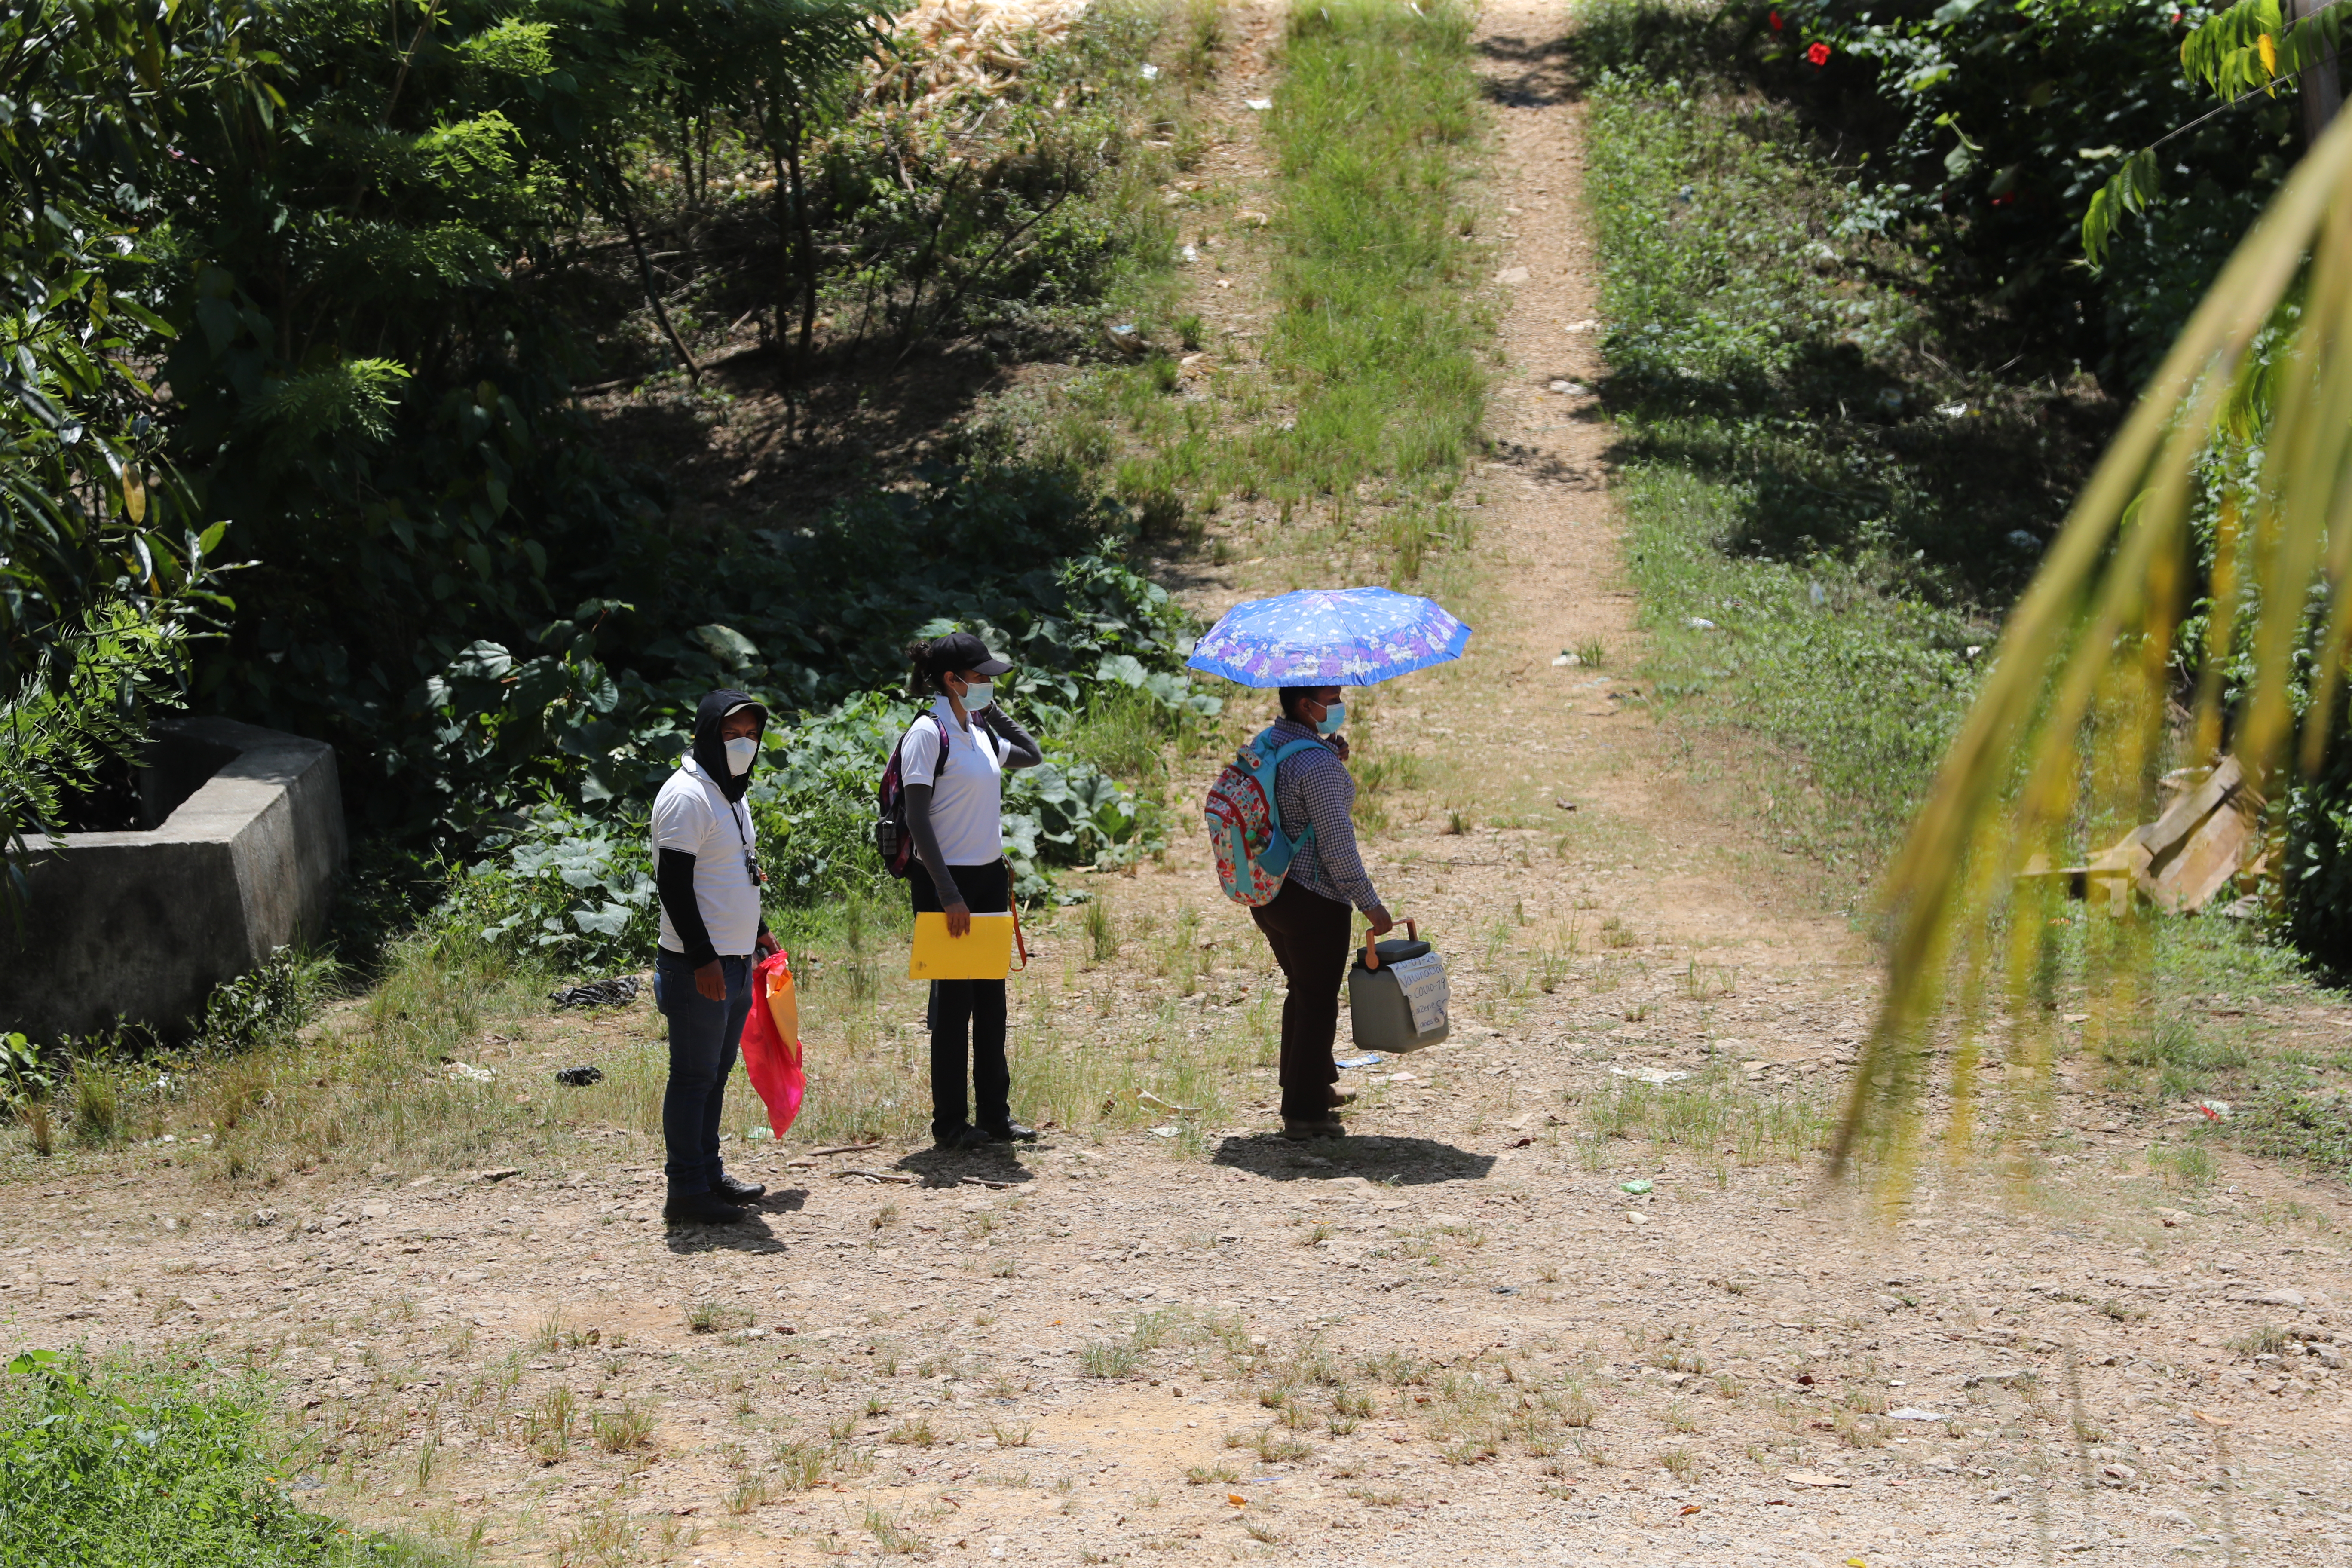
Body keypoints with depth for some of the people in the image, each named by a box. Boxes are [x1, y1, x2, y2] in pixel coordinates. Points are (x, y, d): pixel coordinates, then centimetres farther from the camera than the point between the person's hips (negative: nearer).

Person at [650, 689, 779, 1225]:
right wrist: (702, 957, -22)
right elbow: (673, 883, -20)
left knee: (716, 1072, 15)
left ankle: (710, 1174, 24)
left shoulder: (732, 793, 15)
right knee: (694, 1076, -4)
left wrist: (757, 930, 25)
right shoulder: (687, 795, -15)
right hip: (699, 966, -9)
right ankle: (686, 1191, 1)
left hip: (735, 960, 9)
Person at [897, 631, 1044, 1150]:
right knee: (954, 999, -1)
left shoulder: (981, 731, 10)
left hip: (989, 877, 8)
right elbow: (917, 819, -16)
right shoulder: (928, 733, -12)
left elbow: (1032, 755, 28)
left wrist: (993, 710, 13)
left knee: (991, 997, 11)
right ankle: (949, 1122, 8)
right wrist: (948, 894, -20)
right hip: (948, 879, -8)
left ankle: (994, 1114, 19)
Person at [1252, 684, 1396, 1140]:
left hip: (1267, 894, 9)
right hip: (1313, 899, -9)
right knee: (1318, 1001, 3)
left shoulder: (1266, 744, 6)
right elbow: (1337, 845, -22)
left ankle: (1315, 1085, 39)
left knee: (1301, 990, 24)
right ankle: (1305, 1112, 8)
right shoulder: (1318, 763, -22)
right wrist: (1370, 904, -15)